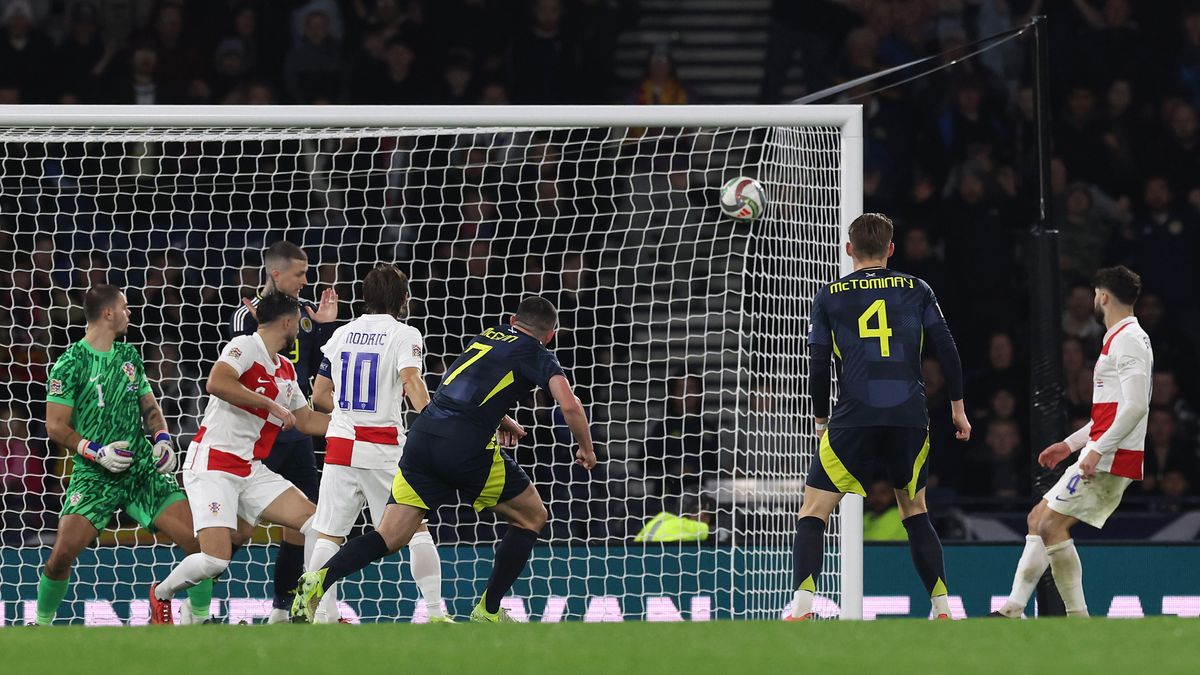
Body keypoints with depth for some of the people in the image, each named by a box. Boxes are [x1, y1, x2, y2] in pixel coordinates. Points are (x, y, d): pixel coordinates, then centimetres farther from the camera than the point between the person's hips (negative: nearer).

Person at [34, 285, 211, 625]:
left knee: (200, 541, -10)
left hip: (143, 470, 5)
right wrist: (96, 452, -18)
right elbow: (55, 427, -6)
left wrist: (163, 438, 2)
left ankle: (200, 620, 7)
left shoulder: (129, 355, 13)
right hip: (94, 477, -5)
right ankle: (42, 623, 6)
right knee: (62, 554, -18)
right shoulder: (71, 363, -6)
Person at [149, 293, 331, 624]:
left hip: (252, 471, 8)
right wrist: (270, 405, -22)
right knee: (216, 559, -19)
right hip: (212, 465, -8)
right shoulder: (246, 347, -9)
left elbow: (307, 420, 28)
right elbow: (216, 383, -27)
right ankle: (160, 594, 11)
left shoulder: (286, 371, 17)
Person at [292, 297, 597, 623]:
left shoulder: (487, 336, 26)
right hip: (468, 446, -5)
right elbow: (569, 405, -6)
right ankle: (488, 611, 15)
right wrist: (586, 448, 10)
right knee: (532, 517, 16)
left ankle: (320, 580, -23)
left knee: (389, 536, 2)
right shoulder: (537, 355, 8)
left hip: (423, 436, 5)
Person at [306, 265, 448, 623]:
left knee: (329, 535, 5)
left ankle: (322, 614, -6)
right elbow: (412, 382, -19)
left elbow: (319, 397, 18)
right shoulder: (405, 335, -1)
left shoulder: (342, 334, 14)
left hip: (340, 445, 3)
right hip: (384, 449, -3)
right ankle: (435, 611, 2)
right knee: (416, 528, 7)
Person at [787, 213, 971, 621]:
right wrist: (957, 406, 15)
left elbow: (818, 365, 4)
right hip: (911, 415, 2)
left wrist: (821, 420, 16)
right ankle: (942, 608, 15)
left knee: (813, 512, 0)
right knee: (914, 510, 20)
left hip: (855, 418, -2)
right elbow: (946, 349, 6)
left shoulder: (829, 297, 8)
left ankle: (801, 608, -18)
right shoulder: (916, 290, 11)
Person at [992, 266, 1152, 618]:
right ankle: (1013, 610, 10)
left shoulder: (1128, 340, -12)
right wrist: (1070, 444, 28)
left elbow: (1135, 405, -23)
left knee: (1052, 525, -13)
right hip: (1102, 454, 11)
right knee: (1038, 520, 11)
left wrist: (1098, 450, -25)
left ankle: (1078, 619, -12)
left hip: (1111, 457, -11)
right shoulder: (1118, 339, 21)